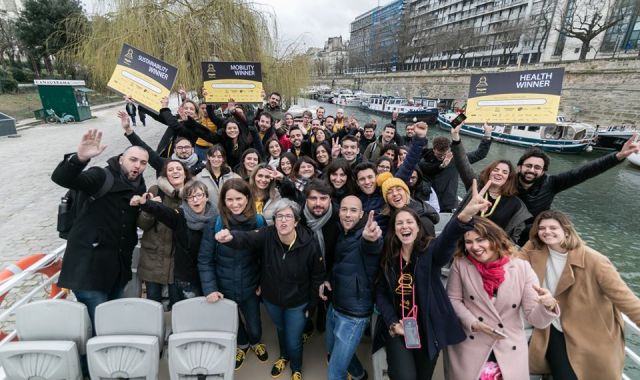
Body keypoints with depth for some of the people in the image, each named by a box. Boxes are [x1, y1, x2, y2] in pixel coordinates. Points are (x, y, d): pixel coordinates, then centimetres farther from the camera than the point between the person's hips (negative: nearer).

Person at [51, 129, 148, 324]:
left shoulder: (140, 187, 8)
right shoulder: (102, 177, -11)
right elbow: (60, 178, -27)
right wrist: (80, 158, -42)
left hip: (119, 266, 7)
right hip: (90, 263, -7)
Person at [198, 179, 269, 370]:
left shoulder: (259, 221, -14)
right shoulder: (215, 223, -18)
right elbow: (204, 260, -10)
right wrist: (209, 288, -15)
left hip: (250, 287, 0)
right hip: (224, 288, 0)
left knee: (254, 326, 17)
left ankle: (256, 342, 54)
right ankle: (242, 345, 57)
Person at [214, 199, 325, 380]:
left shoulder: (310, 244, -28)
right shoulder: (267, 235, -23)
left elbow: (318, 276, -14)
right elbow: (246, 238, -42)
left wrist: (311, 303, -5)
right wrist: (231, 237, -65)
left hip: (297, 302, -2)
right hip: (271, 298, 3)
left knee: (293, 341, 15)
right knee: (281, 329, 30)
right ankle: (284, 356, 63)